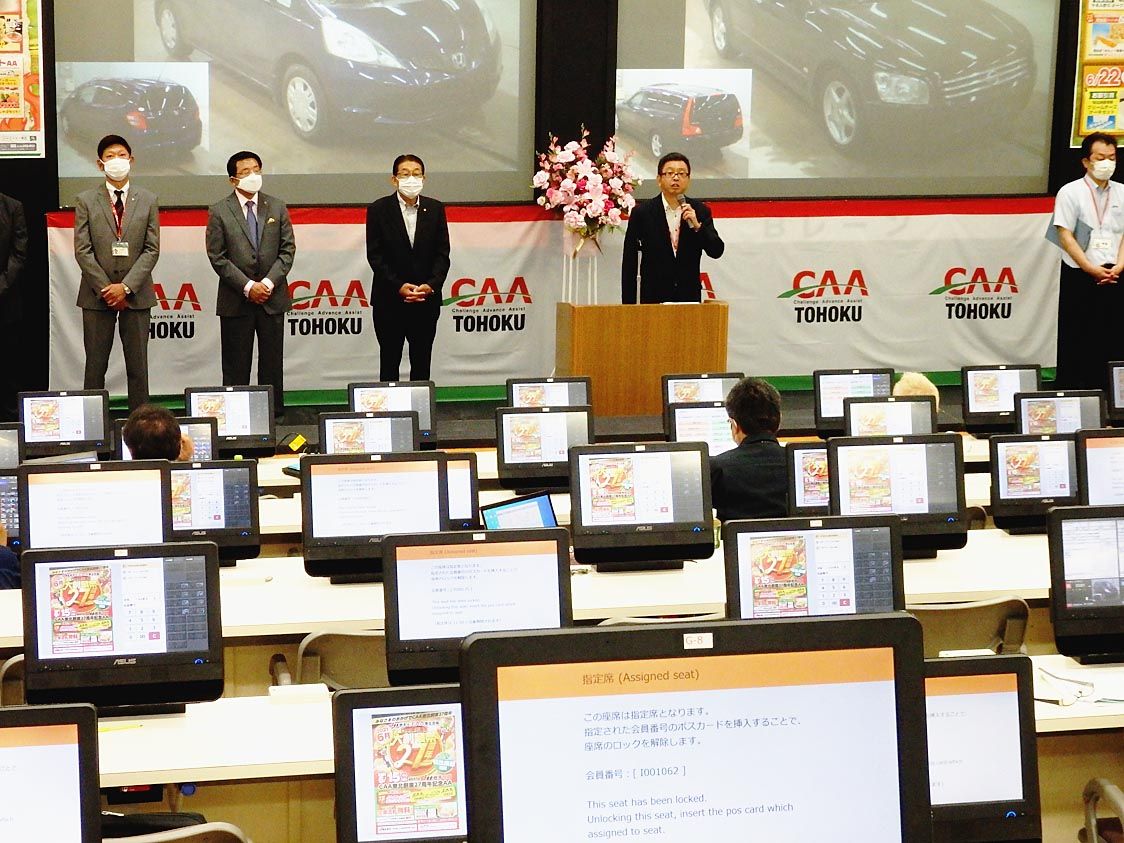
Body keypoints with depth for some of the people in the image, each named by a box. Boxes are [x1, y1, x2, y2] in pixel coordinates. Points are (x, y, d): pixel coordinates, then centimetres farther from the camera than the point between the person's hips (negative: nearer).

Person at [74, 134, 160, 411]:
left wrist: (126, 287, -10)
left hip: (136, 295, 1)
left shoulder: (147, 200, 6)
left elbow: (152, 250, 0)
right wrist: (106, 288, -9)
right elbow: (82, 251, -2)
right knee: (95, 366, 2)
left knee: (138, 366, 3)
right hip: (97, 295, -1)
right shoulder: (86, 201, 3)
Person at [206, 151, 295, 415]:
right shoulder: (219, 212, -1)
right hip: (236, 301, -2)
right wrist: (247, 287, -12)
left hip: (272, 297, 2)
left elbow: (288, 249, 4)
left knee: (272, 364, 6)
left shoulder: (277, 207, 7)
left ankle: (274, 413, 11)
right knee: (236, 367, 2)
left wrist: (269, 282, -9)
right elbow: (217, 257, -4)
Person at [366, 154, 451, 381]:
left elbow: (442, 253, 3)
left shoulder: (435, 209, 5)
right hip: (389, 301, -2)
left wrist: (431, 285, -13)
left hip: (426, 300, 2)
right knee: (389, 363, 5)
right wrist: (398, 286, -15)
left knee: (422, 363, 7)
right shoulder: (378, 210, -2)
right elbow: (375, 255, -5)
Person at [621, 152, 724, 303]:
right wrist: (628, 306, -2)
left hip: (689, 296, 2)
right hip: (653, 298, -2)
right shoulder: (642, 213, 0)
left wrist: (697, 225, -16)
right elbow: (629, 265, 1)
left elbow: (717, 251, -1)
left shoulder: (700, 211, 6)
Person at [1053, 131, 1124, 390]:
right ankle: (1068, 392, 4)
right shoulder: (1070, 192, -2)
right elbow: (1066, 237, -7)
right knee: (1075, 338, -2)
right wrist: (1092, 269, -14)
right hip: (1078, 276, -3)